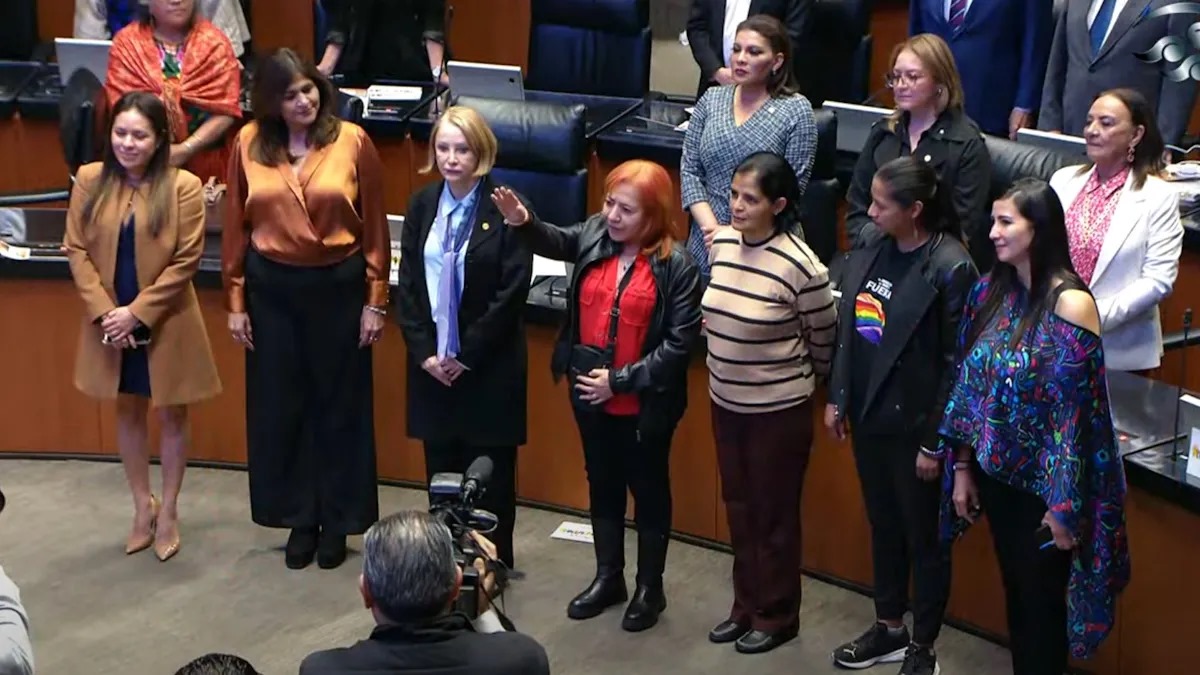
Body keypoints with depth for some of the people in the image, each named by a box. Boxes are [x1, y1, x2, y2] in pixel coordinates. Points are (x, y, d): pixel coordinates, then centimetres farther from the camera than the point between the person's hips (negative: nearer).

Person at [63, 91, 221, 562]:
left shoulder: (183, 187, -13)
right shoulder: (90, 180, -3)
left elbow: (186, 261, -14)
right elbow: (76, 250, -2)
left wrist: (137, 312, -16)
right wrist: (104, 310, -13)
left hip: (166, 322, -3)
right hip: (109, 321, 3)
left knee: (172, 415, 10)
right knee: (128, 412, 16)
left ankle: (168, 511, 26)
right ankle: (142, 507, 32)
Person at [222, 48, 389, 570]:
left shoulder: (352, 141, -7)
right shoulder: (249, 144, -2)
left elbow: (375, 226, -4)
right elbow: (235, 227, 3)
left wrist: (376, 300, -5)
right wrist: (235, 301, 2)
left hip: (338, 286, -2)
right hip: (271, 288, 2)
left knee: (339, 403, 8)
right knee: (279, 406, 9)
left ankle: (336, 521, 23)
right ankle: (299, 519, 25)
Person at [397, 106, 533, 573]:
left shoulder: (506, 208, -11)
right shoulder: (422, 205, 4)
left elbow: (512, 292, -13)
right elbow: (407, 284, 5)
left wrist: (466, 355, -13)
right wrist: (424, 352, -5)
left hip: (490, 366, -4)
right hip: (433, 364, 4)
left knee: (491, 472, 6)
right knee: (440, 468, 11)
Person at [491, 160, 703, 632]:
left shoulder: (676, 266, -18)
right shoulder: (595, 234, -4)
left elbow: (681, 342, -18)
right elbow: (559, 243, 15)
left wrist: (622, 380, -19)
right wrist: (524, 222, -7)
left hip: (643, 403, -5)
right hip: (589, 394, 5)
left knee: (648, 489, 12)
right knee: (602, 484, 19)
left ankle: (650, 588, 28)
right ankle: (608, 577, 37)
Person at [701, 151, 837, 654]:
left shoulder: (801, 266, -22)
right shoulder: (720, 244, -3)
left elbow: (825, 339, -7)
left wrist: (798, 380, 7)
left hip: (779, 410, -6)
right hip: (725, 402, 6)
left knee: (774, 515, 10)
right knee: (739, 508, 19)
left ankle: (777, 616, 28)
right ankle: (745, 605, 37)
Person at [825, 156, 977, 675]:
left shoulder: (949, 268, -20)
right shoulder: (871, 250, -1)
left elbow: (956, 363, -17)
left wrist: (935, 443, -15)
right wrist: (836, 398, 10)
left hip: (914, 426, -6)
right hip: (868, 417, 6)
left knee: (924, 538, 11)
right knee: (883, 526, 21)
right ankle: (889, 627, 39)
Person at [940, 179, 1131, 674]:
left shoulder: (1070, 302, -20)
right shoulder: (991, 291, 0)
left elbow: (1078, 411, -18)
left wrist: (1065, 505, -16)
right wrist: (962, 467, 7)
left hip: (1044, 485, -6)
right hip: (996, 474, 6)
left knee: (1043, 602, 10)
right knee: (1015, 591, 20)